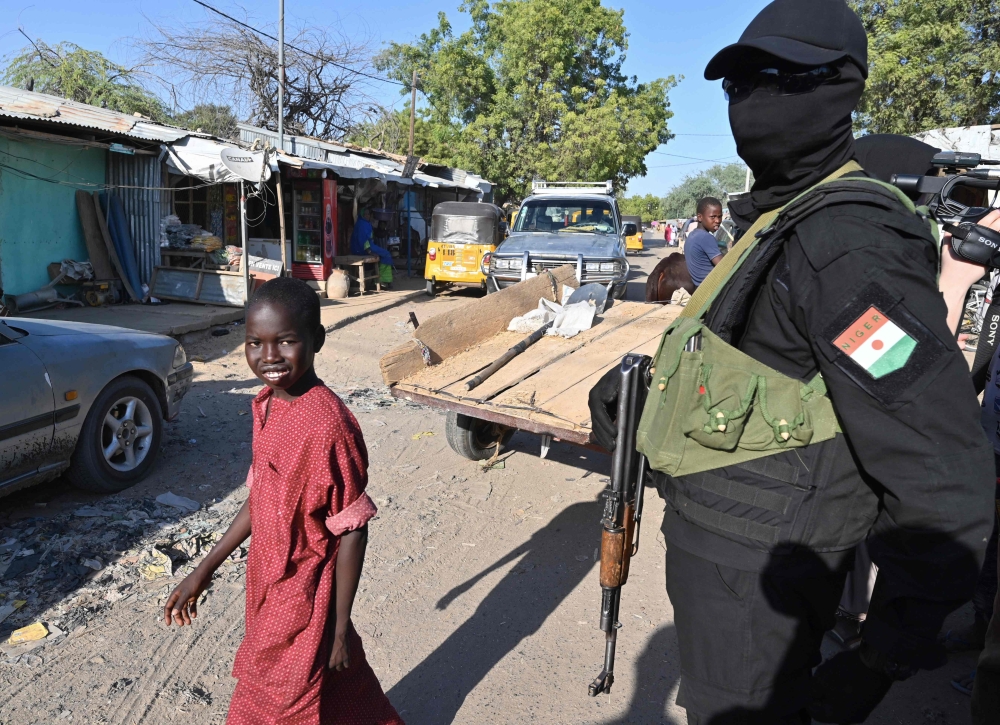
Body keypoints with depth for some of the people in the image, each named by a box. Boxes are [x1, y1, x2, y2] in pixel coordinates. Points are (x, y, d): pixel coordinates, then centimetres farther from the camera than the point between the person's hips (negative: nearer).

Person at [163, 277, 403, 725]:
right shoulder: (265, 405, -3)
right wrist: (205, 569, 13)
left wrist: (340, 626, -13)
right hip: (267, 579, 7)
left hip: (303, 598, -7)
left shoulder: (328, 425, -27)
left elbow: (352, 531, -20)